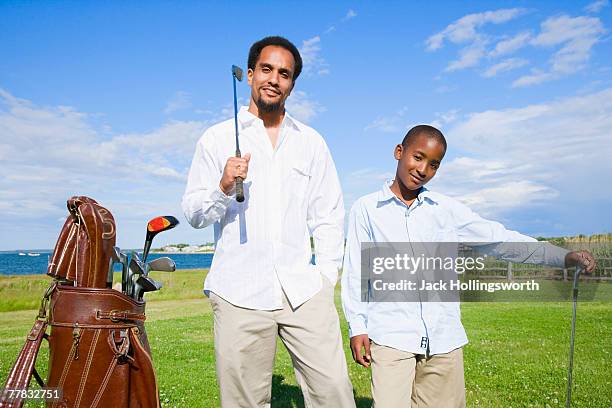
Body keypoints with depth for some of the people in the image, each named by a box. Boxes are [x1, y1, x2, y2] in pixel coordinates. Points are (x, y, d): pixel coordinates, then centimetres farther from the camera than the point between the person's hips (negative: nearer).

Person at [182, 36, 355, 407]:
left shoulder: (311, 142, 13)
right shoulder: (217, 138, 8)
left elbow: (329, 215, 13)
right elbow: (194, 214, 5)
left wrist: (327, 275, 4)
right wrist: (224, 187, -14)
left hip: (304, 291, 2)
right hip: (239, 293, -1)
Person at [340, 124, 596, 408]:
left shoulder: (447, 210, 7)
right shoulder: (366, 209, 2)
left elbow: (498, 237, 5)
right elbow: (355, 271, 3)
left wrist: (564, 256, -4)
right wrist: (357, 327, 0)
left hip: (444, 336, 3)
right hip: (391, 335, -2)